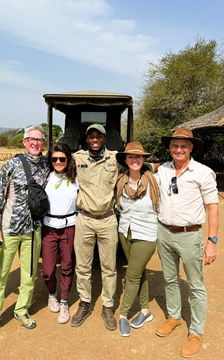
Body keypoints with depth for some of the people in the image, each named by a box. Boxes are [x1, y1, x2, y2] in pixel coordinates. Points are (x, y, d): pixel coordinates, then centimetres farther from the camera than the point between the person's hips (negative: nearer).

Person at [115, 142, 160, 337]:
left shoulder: (153, 181, -13)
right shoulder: (121, 182, -3)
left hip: (146, 236, -4)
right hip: (125, 233, 4)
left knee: (133, 276, 3)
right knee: (139, 272, 18)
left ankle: (123, 315, 23)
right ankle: (146, 310, 36)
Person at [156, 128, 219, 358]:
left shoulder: (203, 172, -10)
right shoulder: (162, 169, 2)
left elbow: (212, 207, -8)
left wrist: (212, 241, -11)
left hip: (189, 235, -4)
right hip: (164, 233, 5)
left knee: (196, 286, 8)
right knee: (170, 279, 20)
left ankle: (196, 333, 26)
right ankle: (173, 317, 41)